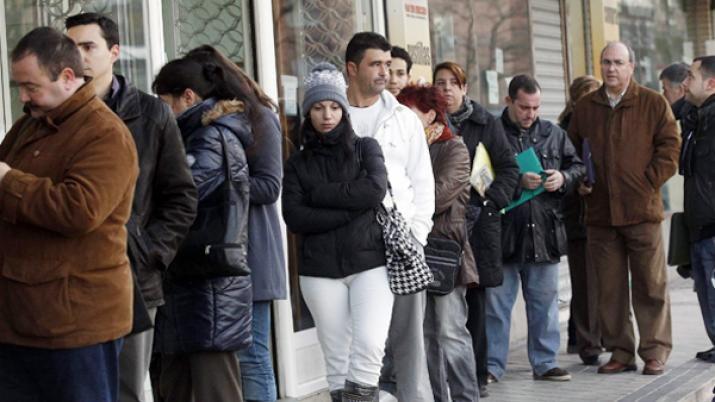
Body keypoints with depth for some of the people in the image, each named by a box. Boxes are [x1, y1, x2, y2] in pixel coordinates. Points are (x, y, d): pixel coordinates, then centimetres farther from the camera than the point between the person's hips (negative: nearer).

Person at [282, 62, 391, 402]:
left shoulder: (365, 148, 8)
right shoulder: (298, 164, 10)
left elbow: (376, 191, -10)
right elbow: (294, 218, -4)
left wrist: (321, 194, -6)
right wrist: (351, 209, -10)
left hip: (370, 262, -1)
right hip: (320, 271, 1)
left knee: (369, 346, -18)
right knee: (337, 358, 2)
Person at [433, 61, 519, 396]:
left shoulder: (486, 124, 8)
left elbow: (509, 168, 5)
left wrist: (487, 202, -6)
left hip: (478, 223, 0)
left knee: (475, 302, 2)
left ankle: (476, 376, 10)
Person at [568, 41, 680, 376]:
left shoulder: (654, 104, 1)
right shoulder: (585, 107, 11)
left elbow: (670, 147, 1)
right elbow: (572, 151, 21)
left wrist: (649, 182, -6)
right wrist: (579, 182, 7)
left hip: (642, 210, -3)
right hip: (600, 213, 3)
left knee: (651, 285, 1)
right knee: (610, 287, 6)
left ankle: (655, 352, 9)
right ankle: (620, 351, 14)